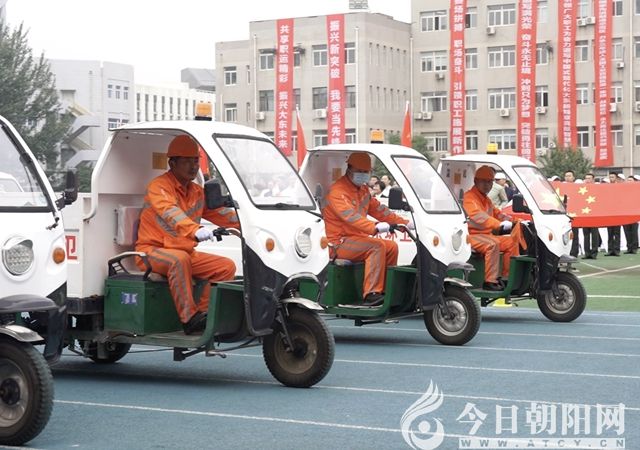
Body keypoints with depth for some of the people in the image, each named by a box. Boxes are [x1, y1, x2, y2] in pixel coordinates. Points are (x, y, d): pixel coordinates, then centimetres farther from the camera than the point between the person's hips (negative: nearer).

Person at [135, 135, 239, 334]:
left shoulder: (197, 192, 15)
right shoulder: (158, 187, -11)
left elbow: (220, 212, 7)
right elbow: (171, 213, -31)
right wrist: (195, 230, -50)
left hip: (185, 253, 8)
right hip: (152, 252, -7)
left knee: (227, 266, -7)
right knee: (179, 259, -38)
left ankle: (205, 313, -12)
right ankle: (190, 318, -36)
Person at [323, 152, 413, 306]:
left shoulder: (363, 189, 17)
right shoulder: (337, 191, -15)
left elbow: (378, 209, 19)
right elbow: (351, 216, -29)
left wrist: (404, 223, 10)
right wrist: (375, 227, -44)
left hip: (358, 238, 9)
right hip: (340, 243, -9)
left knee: (392, 247, 0)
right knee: (377, 247, -27)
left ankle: (387, 290, 3)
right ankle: (371, 294, -35)